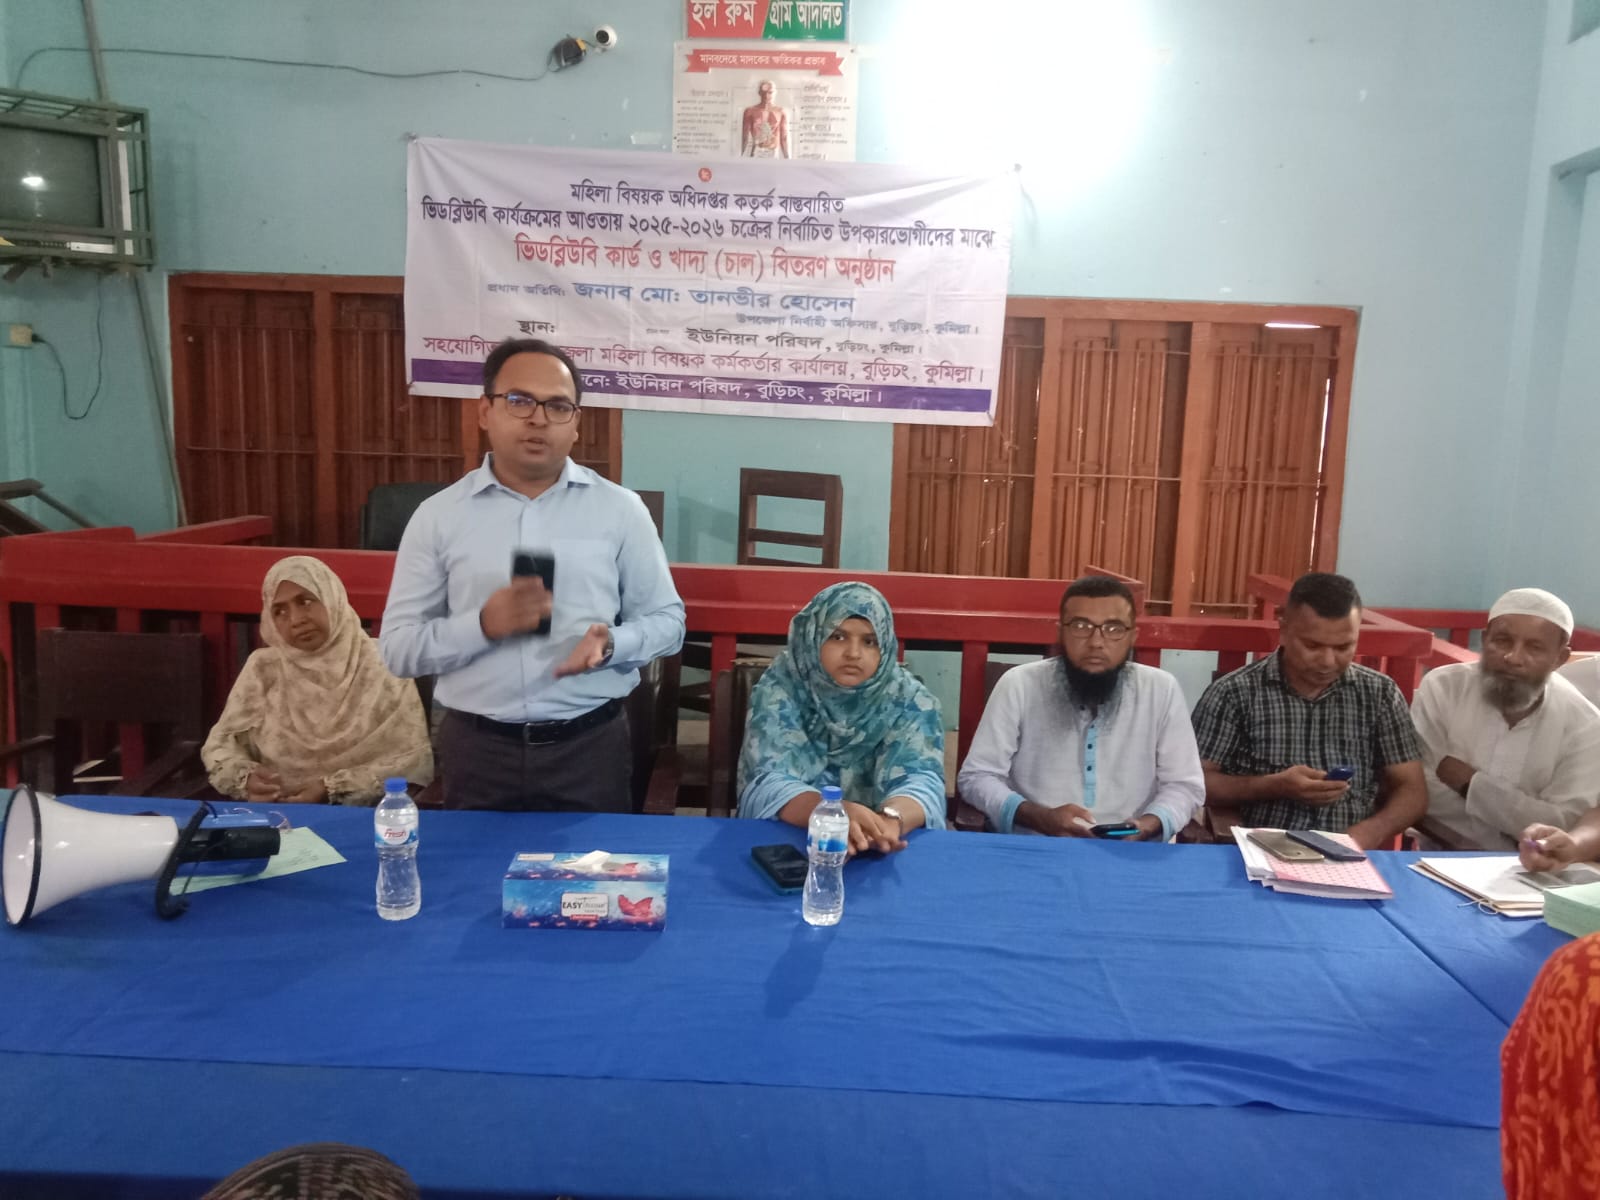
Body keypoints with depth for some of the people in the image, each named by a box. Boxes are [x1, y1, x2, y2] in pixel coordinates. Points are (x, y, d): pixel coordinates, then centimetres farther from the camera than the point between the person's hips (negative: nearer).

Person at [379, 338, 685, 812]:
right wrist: (483, 625, -17)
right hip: (476, 748, 0)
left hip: (590, 745, 0)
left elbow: (667, 619, 5)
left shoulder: (620, 509, 1)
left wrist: (611, 643, -16)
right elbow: (397, 647, 1)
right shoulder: (437, 515, 2)